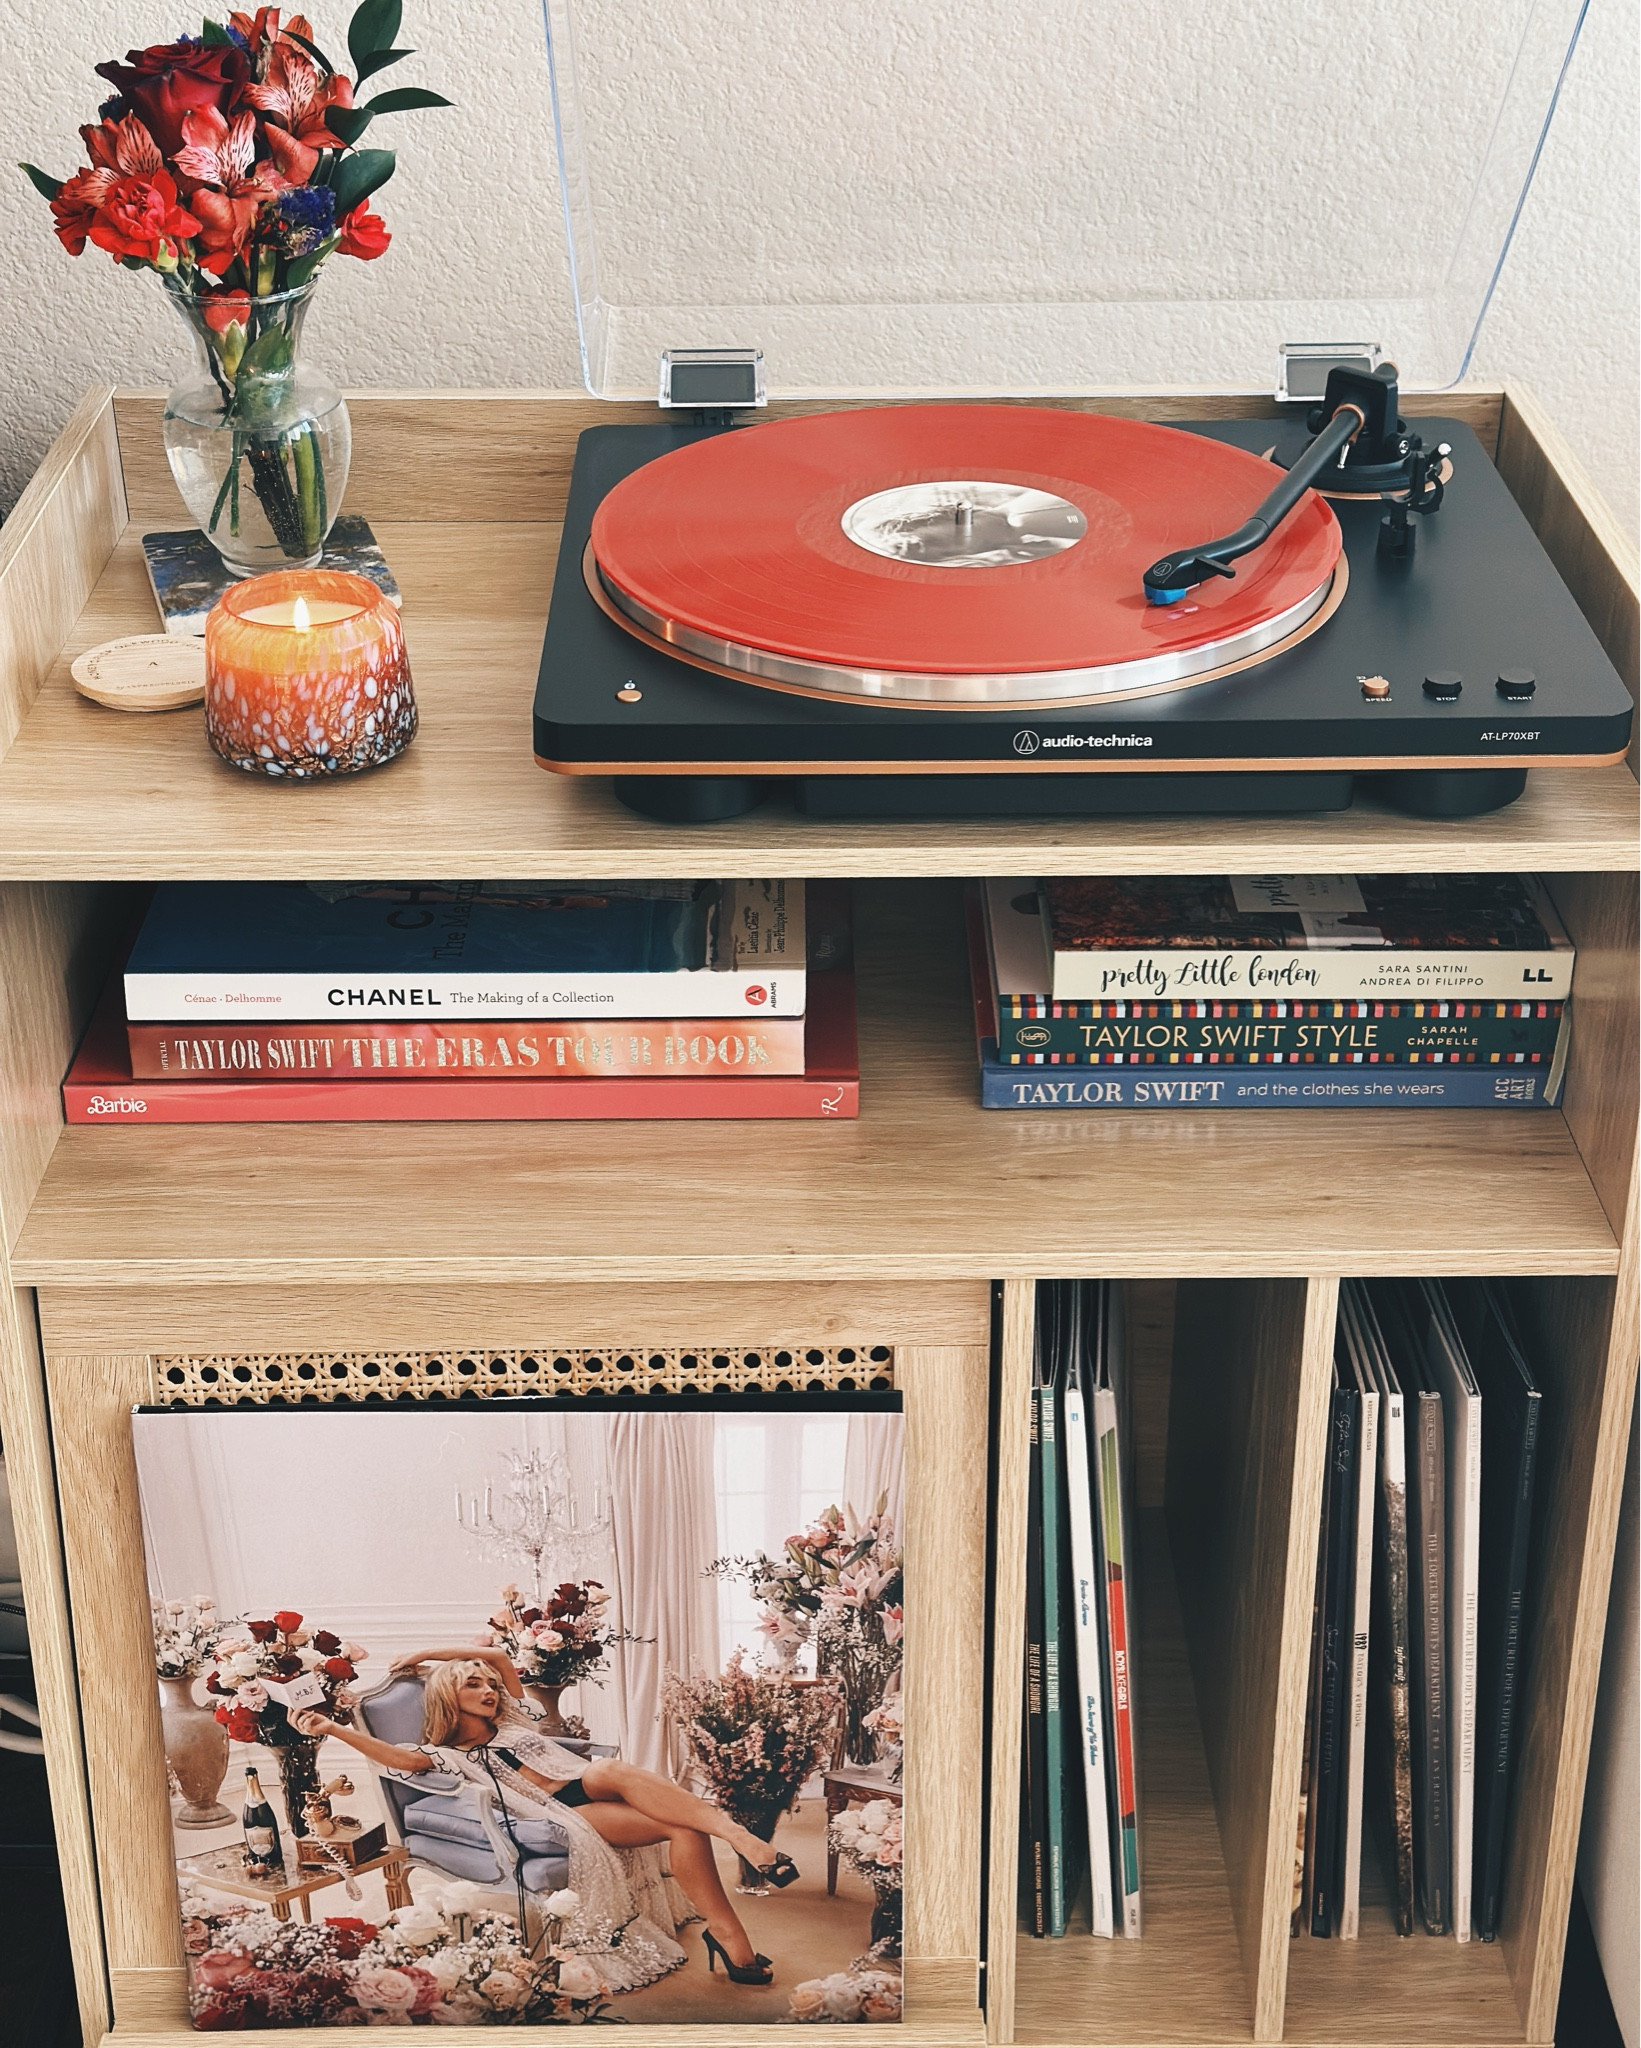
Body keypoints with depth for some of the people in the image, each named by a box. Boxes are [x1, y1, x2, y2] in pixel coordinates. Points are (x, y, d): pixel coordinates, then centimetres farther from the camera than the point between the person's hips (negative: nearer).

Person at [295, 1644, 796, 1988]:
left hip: (587, 1785, 5)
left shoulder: (512, 1722, 31)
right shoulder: (448, 1755, 14)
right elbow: (398, 1757, -5)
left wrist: (426, 1654, 32)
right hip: (559, 1815, -5)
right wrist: (333, 1728, -15)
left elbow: (500, 1657, 36)